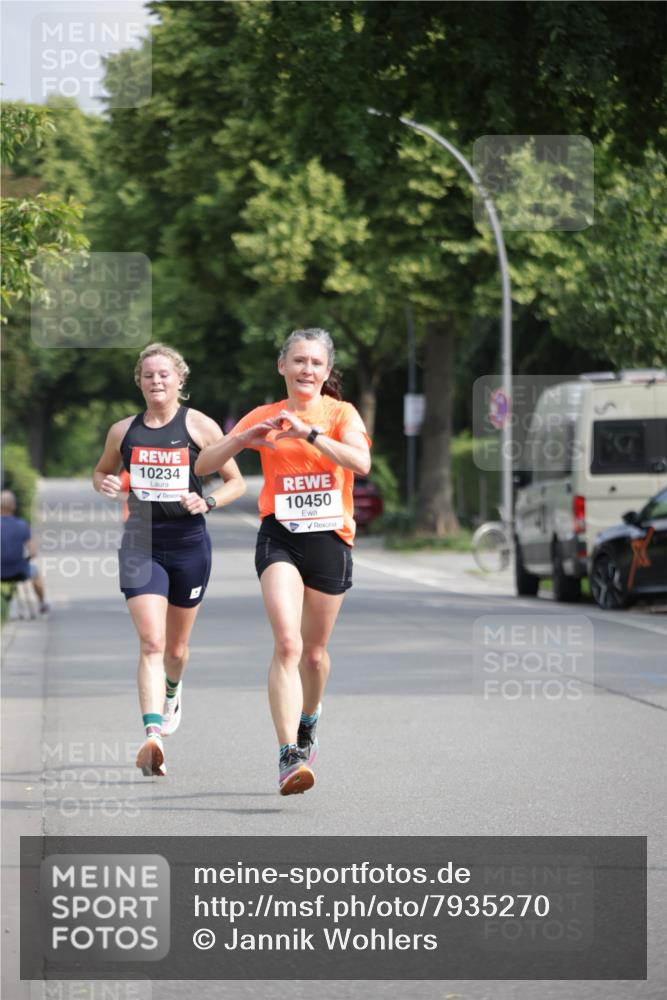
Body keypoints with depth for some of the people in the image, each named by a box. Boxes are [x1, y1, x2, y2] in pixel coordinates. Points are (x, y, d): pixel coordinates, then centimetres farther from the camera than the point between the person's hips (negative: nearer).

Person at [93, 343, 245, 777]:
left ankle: (172, 691, 51)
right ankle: (153, 736, -27)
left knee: (176, 647, 16)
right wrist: (105, 485, -2)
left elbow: (236, 482, 2)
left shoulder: (199, 426, -3)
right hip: (140, 543, 0)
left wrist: (207, 501, -17)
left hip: (188, 542, 0)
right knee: (151, 643, -17)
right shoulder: (123, 430, 4)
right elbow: (101, 471, 21)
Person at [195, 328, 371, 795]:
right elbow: (203, 465, 6)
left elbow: (361, 462, -19)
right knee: (287, 642, -20)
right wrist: (243, 439, -12)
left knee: (315, 650, 13)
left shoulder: (341, 413, 1)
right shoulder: (264, 417, 7)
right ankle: (289, 756, -25)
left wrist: (308, 432, -26)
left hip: (330, 538, 0)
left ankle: (308, 723, 44)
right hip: (280, 535, 0)